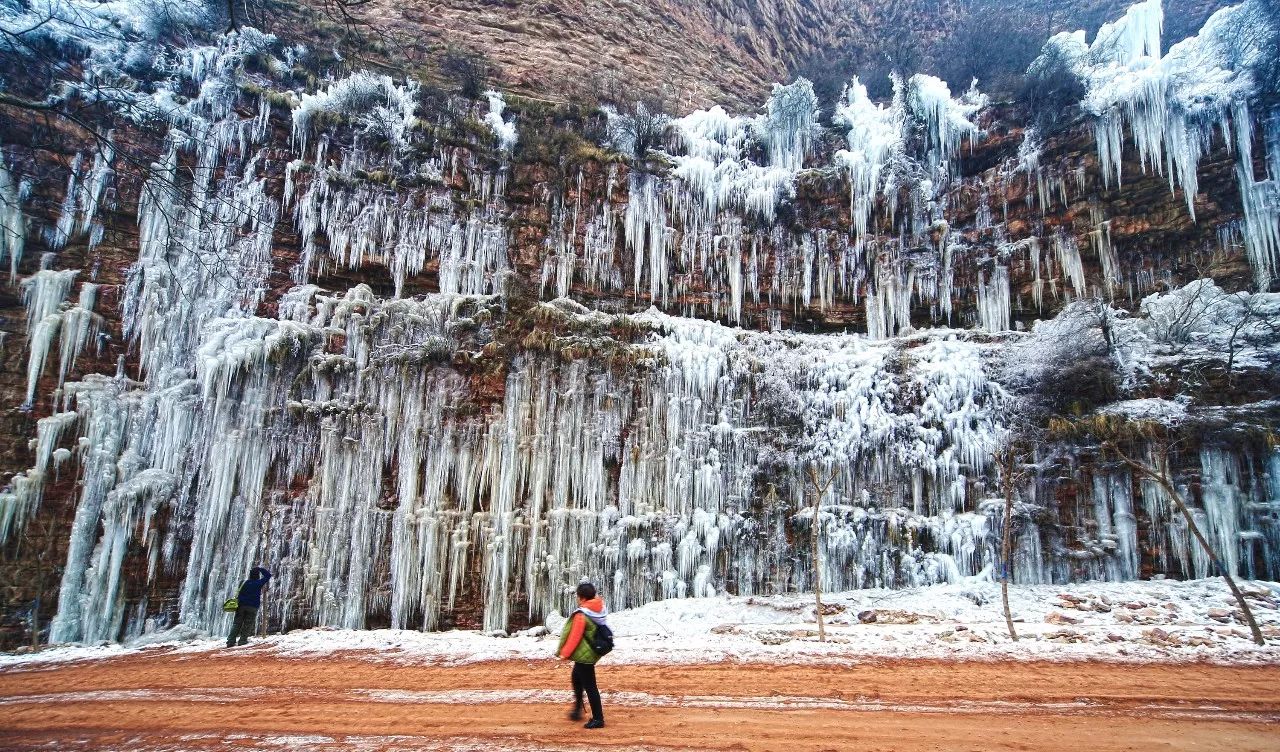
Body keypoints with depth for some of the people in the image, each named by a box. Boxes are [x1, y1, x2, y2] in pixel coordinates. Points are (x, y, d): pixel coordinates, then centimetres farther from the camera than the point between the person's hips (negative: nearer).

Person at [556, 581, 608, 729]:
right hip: (590, 653, 10)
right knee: (577, 678, 27)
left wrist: (565, 653, -9)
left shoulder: (581, 616, -24)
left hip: (584, 655, -10)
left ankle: (598, 719, 5)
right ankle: (577, 709, 41)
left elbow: (574, 637, -20)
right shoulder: (598, 610, 0)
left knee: (590, 686, -1)